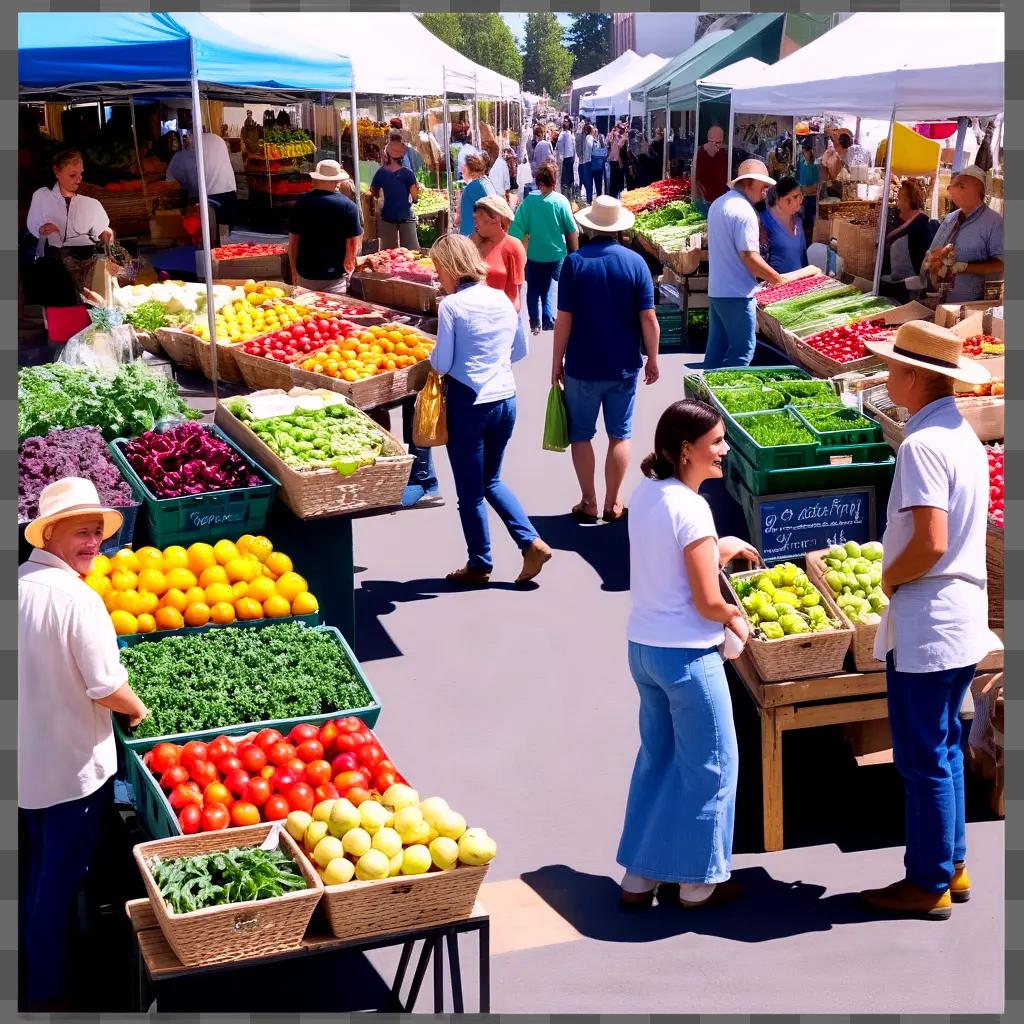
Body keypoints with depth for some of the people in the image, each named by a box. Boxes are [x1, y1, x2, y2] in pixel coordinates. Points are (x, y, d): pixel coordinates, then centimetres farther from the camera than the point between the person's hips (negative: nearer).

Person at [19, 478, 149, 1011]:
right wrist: (138, 709, -2)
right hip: (73, 766, -8)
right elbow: (106, 687, -22)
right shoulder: (77, 597, -23)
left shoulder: (16, 584, -1)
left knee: (35, 871, 24)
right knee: (62, 881, 7)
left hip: (24, 761, 8)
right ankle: (47, 991, 19)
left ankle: (31, 973, 39)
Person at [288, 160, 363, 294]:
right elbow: (354, 243, -11)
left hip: (305, 274, 3)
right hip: (335, 277, -3)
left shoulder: (301, 203, 0)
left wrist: (294, 272, 14)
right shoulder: (348, 206, -9)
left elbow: (293, 242, 4)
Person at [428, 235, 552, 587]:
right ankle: (532, 542, 11)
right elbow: (519, 350, 13)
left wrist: (432, 356, 7)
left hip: (469, 403, -6)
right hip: (506, 400, 6)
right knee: (491, 480, 23)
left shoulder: (451, 305, -13)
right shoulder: (502, 299, 5)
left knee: (470, 490, 9)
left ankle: (479, 565, 20)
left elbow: (442, 363, -13)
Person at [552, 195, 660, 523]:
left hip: (582, 365, -1)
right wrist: (653, 359, 6)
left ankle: (589, 503, 14)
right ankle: (613, 504, 15)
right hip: (624, 365, 2)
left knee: (581, 435, 11)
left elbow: (564, 319, -9)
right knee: (619, 435, 11)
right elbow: (648, 318, -6)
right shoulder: (635, 262, -5)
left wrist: (557, 361, 1)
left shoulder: (575, 262, -8)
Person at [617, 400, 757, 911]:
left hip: (642, 646, 8)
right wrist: (738, 618, 0)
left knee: (657, 755, 20)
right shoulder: (691, 509, -21)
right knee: (710, 765, 9)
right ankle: (698, 882, 20)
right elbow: (708, 603, -18)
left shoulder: (644, 492, 3)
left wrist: (720, 548, 15)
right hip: (686, 654, -8)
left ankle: (639, 876, 27)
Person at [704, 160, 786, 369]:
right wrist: (778, 279, -12)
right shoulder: (744, 211, -17)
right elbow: (749, 257, -21)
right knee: (742, 351, -3)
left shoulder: (718, 204, 13)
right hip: (736, 293, -9)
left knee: (716, 348, 15)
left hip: (715, 290, 10)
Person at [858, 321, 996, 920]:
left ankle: (929, 884, 15)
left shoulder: (923, 445, -20)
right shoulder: (964, 435, 10)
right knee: (945, 748, 20)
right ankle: (953, 865, 31)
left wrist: (890, 578, -10)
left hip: (926, 626, -10)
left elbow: (930, 542, -27)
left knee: (923, 759, 3)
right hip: (965, 618, 10)